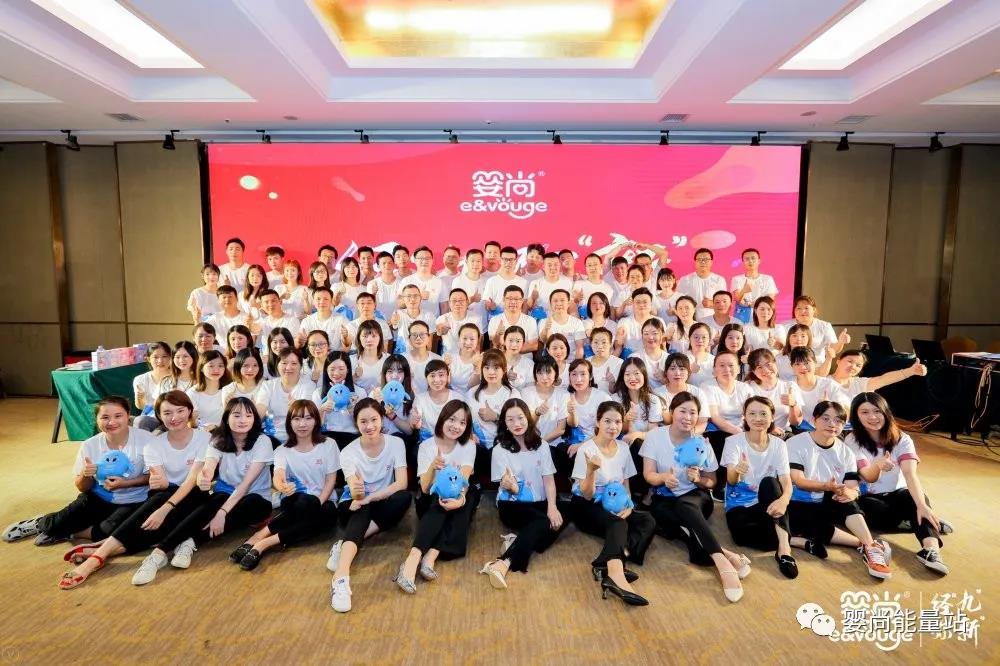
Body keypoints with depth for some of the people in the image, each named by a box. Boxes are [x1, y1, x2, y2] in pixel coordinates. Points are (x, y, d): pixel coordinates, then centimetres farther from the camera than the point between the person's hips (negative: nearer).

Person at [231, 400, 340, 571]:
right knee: (302, 503, -37)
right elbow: (278, 476, -19)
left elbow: (331, 480, -2)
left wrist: (317, 503, -19)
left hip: (322, 504, 0)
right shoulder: (282, 450, 1)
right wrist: (282, 486, -44)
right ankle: (260, 541, -33)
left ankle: (260, 540, -35)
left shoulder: (328, 445, -1)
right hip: (293, 503, 0)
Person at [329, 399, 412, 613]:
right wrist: (356, 492, -49)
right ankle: (341, 578, -56)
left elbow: (402, 484, -19)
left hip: (383, 504, 2)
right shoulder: (349, 452, -12)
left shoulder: (396, 443, -10)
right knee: (361, 511, -37)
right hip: (354, 507, -1)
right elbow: (355, 493, -24)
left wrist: (368, 498, -30)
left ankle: (345, 544, -28)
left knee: (404, 497, -32)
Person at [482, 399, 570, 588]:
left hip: (539, 503, 5)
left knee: (567, 510, -23)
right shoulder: (500, 450, -6)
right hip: (512, 505, -5)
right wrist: (510, 485, -38)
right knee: (543, 522, -32)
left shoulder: (540, 445, 4)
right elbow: (508, 486, -12)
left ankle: (517, 541, -27)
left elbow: (549, 478, -3)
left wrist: (552, 507, -20)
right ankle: (502, 564, -44)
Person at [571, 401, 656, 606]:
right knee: (618, 524, -34)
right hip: (586, 507, -6)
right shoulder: (586, 449, -15)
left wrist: (628, 505, -9)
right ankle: (616, 575, -57)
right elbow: (587, 495, -17)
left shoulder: (623, 448, 1)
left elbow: (625, 485, 12)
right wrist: (591, 470, -35)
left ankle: (607, 566, -37)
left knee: (648, 521, -20)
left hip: (613, 506, 6)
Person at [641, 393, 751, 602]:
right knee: (658, 512, -36)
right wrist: (663, 477, -33)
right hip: (664, 500, 0)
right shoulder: (655, 436, -5)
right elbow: (648, 475, -9)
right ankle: (723, 554, -40)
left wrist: (698, 479, -17)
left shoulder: (702, 444, -1)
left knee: (684, 506, -36)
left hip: (695, 498, 0)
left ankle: (720, 561, -44)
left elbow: (711, 482, 7)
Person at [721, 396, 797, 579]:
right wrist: (736, 471, -47)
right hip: (739, 504, -2)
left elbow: (786, 481, -12)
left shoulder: (778, 444, -1)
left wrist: (784, 500, -37)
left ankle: (784, 548, -34)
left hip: (766, 503, 2)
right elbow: (731, 480, -20)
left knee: (769, 482, -32)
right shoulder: (734, 441, -9)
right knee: (742, 536, -34)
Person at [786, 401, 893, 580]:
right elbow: (799, 481, -16)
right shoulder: (795, 443, -8)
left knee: (846, 498, -28)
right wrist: (827, 486, -34)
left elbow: (853, 489, -3)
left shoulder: (845, 451, 5)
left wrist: (848, 493, -29)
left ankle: (870, 547, -32)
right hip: (799, 506, -3)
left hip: (829, 505, 3)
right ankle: (866, 545, -26)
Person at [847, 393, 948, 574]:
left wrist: (922, 505, -41)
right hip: (867, 497, -1)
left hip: (897, 494, 1)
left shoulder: (901, 439, -7)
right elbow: (869, 477, -21)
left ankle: (931, 549, -48)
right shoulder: (853, 441, -10)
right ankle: (930, 524, -20)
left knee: (918, 498, -32)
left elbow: (910, 473, -24)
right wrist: (877, 465, -46)